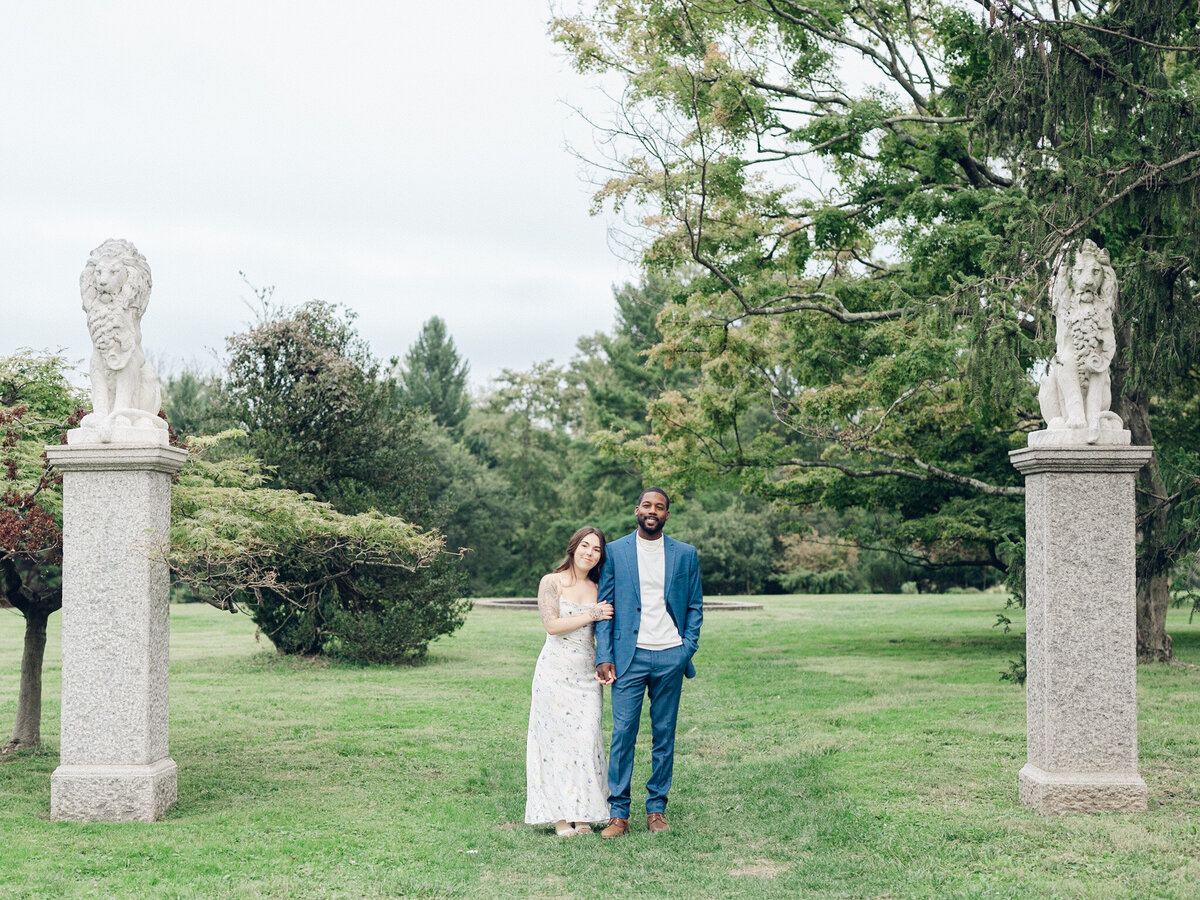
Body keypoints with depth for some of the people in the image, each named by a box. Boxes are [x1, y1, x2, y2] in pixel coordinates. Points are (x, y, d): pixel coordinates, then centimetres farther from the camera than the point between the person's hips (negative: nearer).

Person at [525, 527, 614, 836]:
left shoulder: (598, 590, 11)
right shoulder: (551, 582, -1)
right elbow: (552, 625, -11)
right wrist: (590, 616, -11)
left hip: (587, 673, 4)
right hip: (556, 671, -4)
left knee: (587, 738, -1)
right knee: (557, 737, -3)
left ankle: (582, 814, 6)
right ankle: (560, 815, 2)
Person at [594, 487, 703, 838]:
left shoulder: (685, 554, 8)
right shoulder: (615, 551, 5)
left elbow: (695, 606, 11)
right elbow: (605, 606, 4)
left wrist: (688, 649, -2)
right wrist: (604, 657, -4)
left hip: (670, 657, 1)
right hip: (629, 656, -1)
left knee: (664, 735, 6)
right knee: (623, 733, -5)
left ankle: (657, 809, 15)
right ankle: (618, 813, 1)